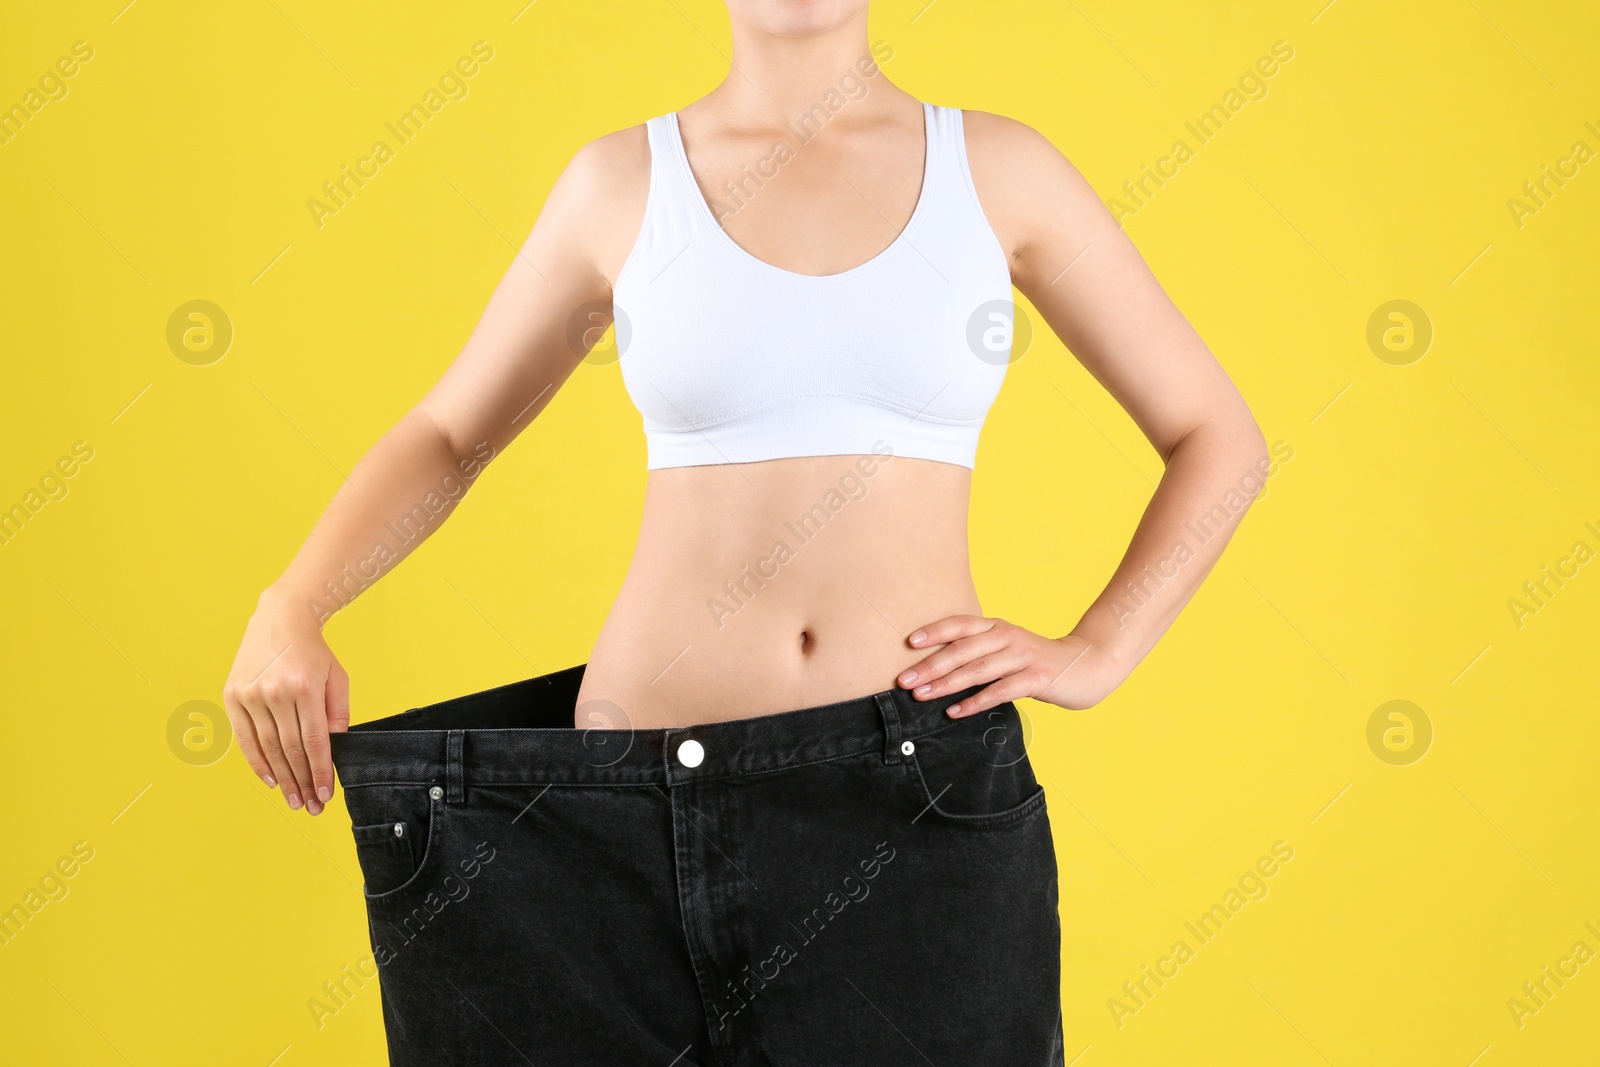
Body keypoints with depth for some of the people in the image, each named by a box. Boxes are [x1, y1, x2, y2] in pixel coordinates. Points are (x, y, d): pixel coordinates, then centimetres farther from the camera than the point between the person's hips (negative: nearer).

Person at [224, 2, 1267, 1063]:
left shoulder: (999, 167, 3)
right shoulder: (622, 180, 4)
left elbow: (1218, 438, 10)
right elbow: (446, 435, 13)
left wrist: (1096, 654, -3)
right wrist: (288, 612, -3)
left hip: (929, 792, 0)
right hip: (646, 803, 1)